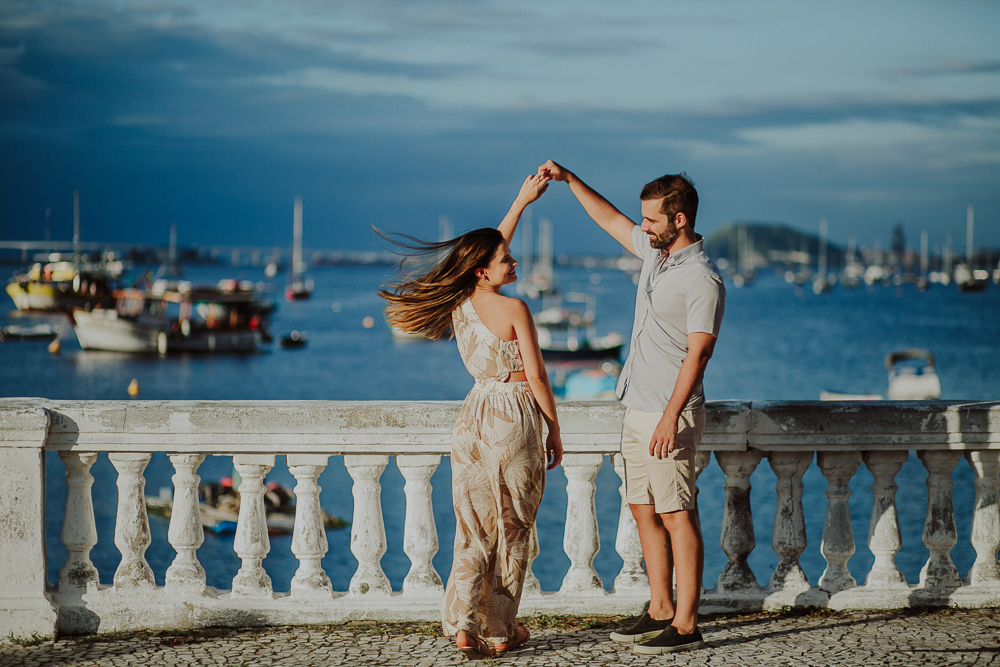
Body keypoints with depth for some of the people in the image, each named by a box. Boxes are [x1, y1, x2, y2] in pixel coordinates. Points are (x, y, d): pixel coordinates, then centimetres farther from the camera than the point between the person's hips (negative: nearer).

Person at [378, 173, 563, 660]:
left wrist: (521, 202, 25)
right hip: (515, 419, -5)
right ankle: (500, 630, 12)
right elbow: (536, 375, -12)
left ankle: (464, 626, -3)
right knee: (512, 530, 7)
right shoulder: (513, 309, -14)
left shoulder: (459, 305, 4)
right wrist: (555, 431, -2)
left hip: (475, 417, 5)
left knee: (474, 529, 9)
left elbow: (490, 247, 21)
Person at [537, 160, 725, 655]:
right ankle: (660, 611, 19)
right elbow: (611, 220, 27)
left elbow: (696, 355, -22)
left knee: (677, 517, -8)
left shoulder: (703, 280, -16)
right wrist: (568, 179, 22)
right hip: (637, 409, 9)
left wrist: (670, 417, -27)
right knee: (644, 512, 11)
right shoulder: (655, 251, 10)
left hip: (670, 415, -9)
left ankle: (686, 625, -6)